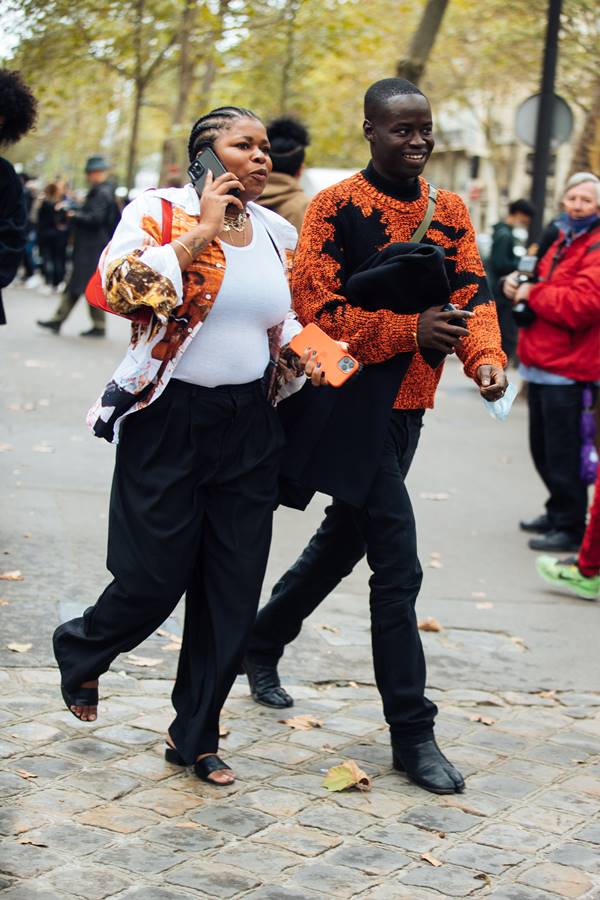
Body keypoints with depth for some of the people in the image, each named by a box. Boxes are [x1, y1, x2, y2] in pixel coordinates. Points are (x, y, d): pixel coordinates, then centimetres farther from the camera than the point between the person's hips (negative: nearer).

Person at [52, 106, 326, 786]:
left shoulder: (279, 234, 9)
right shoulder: (160, 211, -7)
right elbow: (121, 287, -25)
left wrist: (308, 354, 0)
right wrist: (204, 230, -22)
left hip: (249, 424, 5)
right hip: (168, 420, -5)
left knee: (232, 590, 5)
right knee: (156, 578, 0)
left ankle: (195, 735, 21)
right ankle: (80, 649, 35)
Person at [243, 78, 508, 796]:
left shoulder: (449, 210, 9)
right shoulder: (338, 206, -11)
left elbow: (472, 292, 5)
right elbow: (314, 305, -16)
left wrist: (486, 356, -16)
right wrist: (411, 332, -24)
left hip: (408, 406, 7)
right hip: (354, 401, -7)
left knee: (344, 537, 20)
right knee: (397, 565, -9)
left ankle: (261, 645, 42)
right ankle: (411, 731, -1)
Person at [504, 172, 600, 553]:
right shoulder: (563, 242, 18)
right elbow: (545, 287, 28)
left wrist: (532, 292, -13)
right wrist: (517, 285, 5)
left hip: (568, 369, -10)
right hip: (541, 364, 10)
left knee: (562, 454, -5)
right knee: (543, 449, 19)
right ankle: (557, 512, 34)